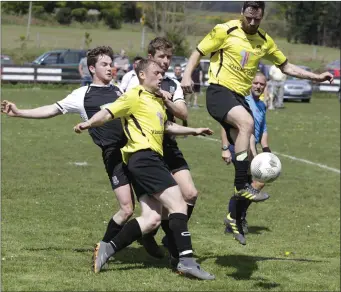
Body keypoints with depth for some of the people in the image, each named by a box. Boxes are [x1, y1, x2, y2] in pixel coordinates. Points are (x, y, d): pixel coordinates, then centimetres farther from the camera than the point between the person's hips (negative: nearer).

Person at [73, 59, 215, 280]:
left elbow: (166, 126, 38)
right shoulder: (135, 97, -4)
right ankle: (187, 260, -18)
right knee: (178, 205, -14)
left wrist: (194, 131, 42)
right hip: (144, 157, -10)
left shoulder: (157, 100, 24)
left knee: (152, 218, 2)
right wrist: (89, 123, -30)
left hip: (151, 159, 10)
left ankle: (108, 248, 0)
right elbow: (109, 113, -12)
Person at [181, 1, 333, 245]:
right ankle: (242, 185, -31)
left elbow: (285, 66, 24)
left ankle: (235, 216, 8)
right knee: (246, 122, -35)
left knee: (247, 154, -3)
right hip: (219, 91, -6)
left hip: (240, 97, 6)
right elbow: (198, 52, 1)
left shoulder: (264, 41, 12)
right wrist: (187, 76, -15)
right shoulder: (225, 31, -4)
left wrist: (315, 77, 16)